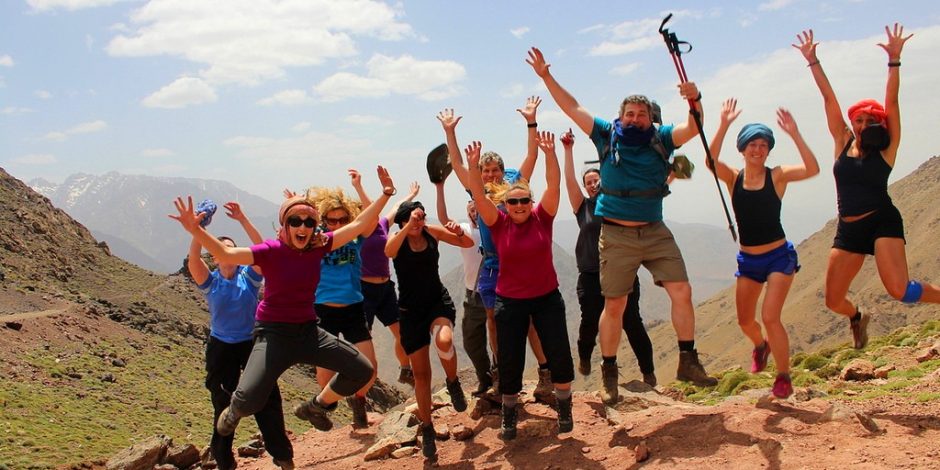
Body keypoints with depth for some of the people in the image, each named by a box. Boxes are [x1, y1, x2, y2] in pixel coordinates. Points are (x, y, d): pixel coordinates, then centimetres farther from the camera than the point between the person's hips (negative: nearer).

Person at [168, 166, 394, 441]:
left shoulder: (318, 246, -2)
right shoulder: (271, 251, -15)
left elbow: (358, 225, -1)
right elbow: (225, 255, -28)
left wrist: (385, 195, -5)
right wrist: (195, 230, -42)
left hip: (308, 330, 5)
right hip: (274, 334, -5)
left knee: (362, 371, 1)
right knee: (249, 400, -24)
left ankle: (315, 406, 26)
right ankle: (235, 411, 18)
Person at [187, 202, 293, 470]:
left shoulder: (249, 276, -3)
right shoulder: (210, 283, -3)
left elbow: (261, 248, -19)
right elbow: (193, 260, -22)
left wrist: (242, 220, -26)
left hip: (253, 342, 0)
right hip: (221, 347, 0)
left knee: (268, 398, 0)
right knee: (224, 405, 10)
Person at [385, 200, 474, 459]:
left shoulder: (432, 232, -3)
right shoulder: (397, 239, -8)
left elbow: (468, 244, 0)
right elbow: (388, 251, -33)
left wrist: (459, 232, -21)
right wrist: (409, 226, -40)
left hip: (438, 301, 0)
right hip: (411, 309, 0)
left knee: (444, 341, -35)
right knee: (421, 374, 5)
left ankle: (453, 383, -3)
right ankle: (427, 428, 23)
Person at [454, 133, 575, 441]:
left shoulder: (542, 217, -4)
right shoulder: (499, 223, -4)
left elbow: (554, 185, -15)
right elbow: (478, 194, -16)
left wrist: (550, 154, -29)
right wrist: (473, 165, -31)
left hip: (547, 297, 0)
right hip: (510, 301, 0)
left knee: (559, 355, 2)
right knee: (509, 362, 6)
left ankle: (564, 409, 24)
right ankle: (509, 414, 26)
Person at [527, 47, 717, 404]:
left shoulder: (661, 139, 3)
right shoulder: (607, 135, 1)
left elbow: (693, 127, -12)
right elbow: (572, 107, 2)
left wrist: (694, 100, -32)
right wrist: (546, 76, -4)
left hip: (656, 233, 2)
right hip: (616, 235, -1)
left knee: (682, 291, -6)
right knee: (614, 305, 4)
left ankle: (688, 362, 6)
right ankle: (609, 374, 15)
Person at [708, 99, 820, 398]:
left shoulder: (777, 176, -8)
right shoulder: (732, 178, -3)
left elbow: (812, 169, -26)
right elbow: (710, 161, -24)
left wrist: (794, 134, -32)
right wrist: (723, 125, -33)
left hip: (779, 256, -4)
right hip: (748, 259, 4)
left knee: (770, 317, -16)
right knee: (745, 321, 15)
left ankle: (784, 377, 4)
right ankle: (760, 345, 51)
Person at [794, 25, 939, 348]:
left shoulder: (887, 148, -1)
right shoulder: (843, 142, 7)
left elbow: (892, 102, -11)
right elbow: (828, 97, 5)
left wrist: (894, 61, -18)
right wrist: (813, 61, 5)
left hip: (883, 222, -4)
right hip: (848, 230, 4)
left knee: (899, 289, -24)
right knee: (833, 301, 6)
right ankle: (857, 317, 42)